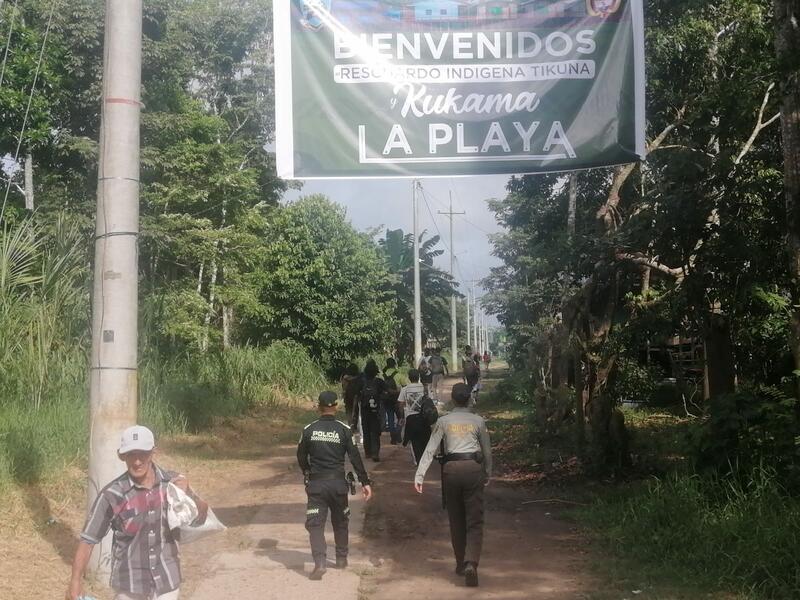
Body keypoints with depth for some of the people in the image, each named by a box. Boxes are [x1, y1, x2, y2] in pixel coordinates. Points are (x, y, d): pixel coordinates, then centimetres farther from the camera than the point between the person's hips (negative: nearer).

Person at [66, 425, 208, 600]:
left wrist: (187, 495, -16)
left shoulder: (173, 482, -9)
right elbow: (88, 539, -11)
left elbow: (201, 517, 4)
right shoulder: (112, 495, -15)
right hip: (129, 581, -2)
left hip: (166, 579, 2)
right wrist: (75, 580, -17)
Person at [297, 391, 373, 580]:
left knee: (315, 523, 0)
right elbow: (355, 458, -6)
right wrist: (365, 482, -1)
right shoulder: (344, 430, -6)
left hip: (315, 483, -1)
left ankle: (320, 563, -15)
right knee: (340, 522, 19)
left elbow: (301, 457, 6)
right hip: (338, 483, 1)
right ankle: (341, 558, 29)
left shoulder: (308, 430, -4)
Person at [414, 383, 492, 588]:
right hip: (474, 468, -1)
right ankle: (471, 562, -19)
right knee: (474, 521, 0)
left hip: (451, 469, 1)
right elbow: (487, 450, 9)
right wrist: (488, 475, 22)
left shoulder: (443, 421, 1)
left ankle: (461, 564, 23)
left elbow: (430, 450, -3)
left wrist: (419, 475, -4)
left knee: (456, 520, 14)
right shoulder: (478, 421, 3)